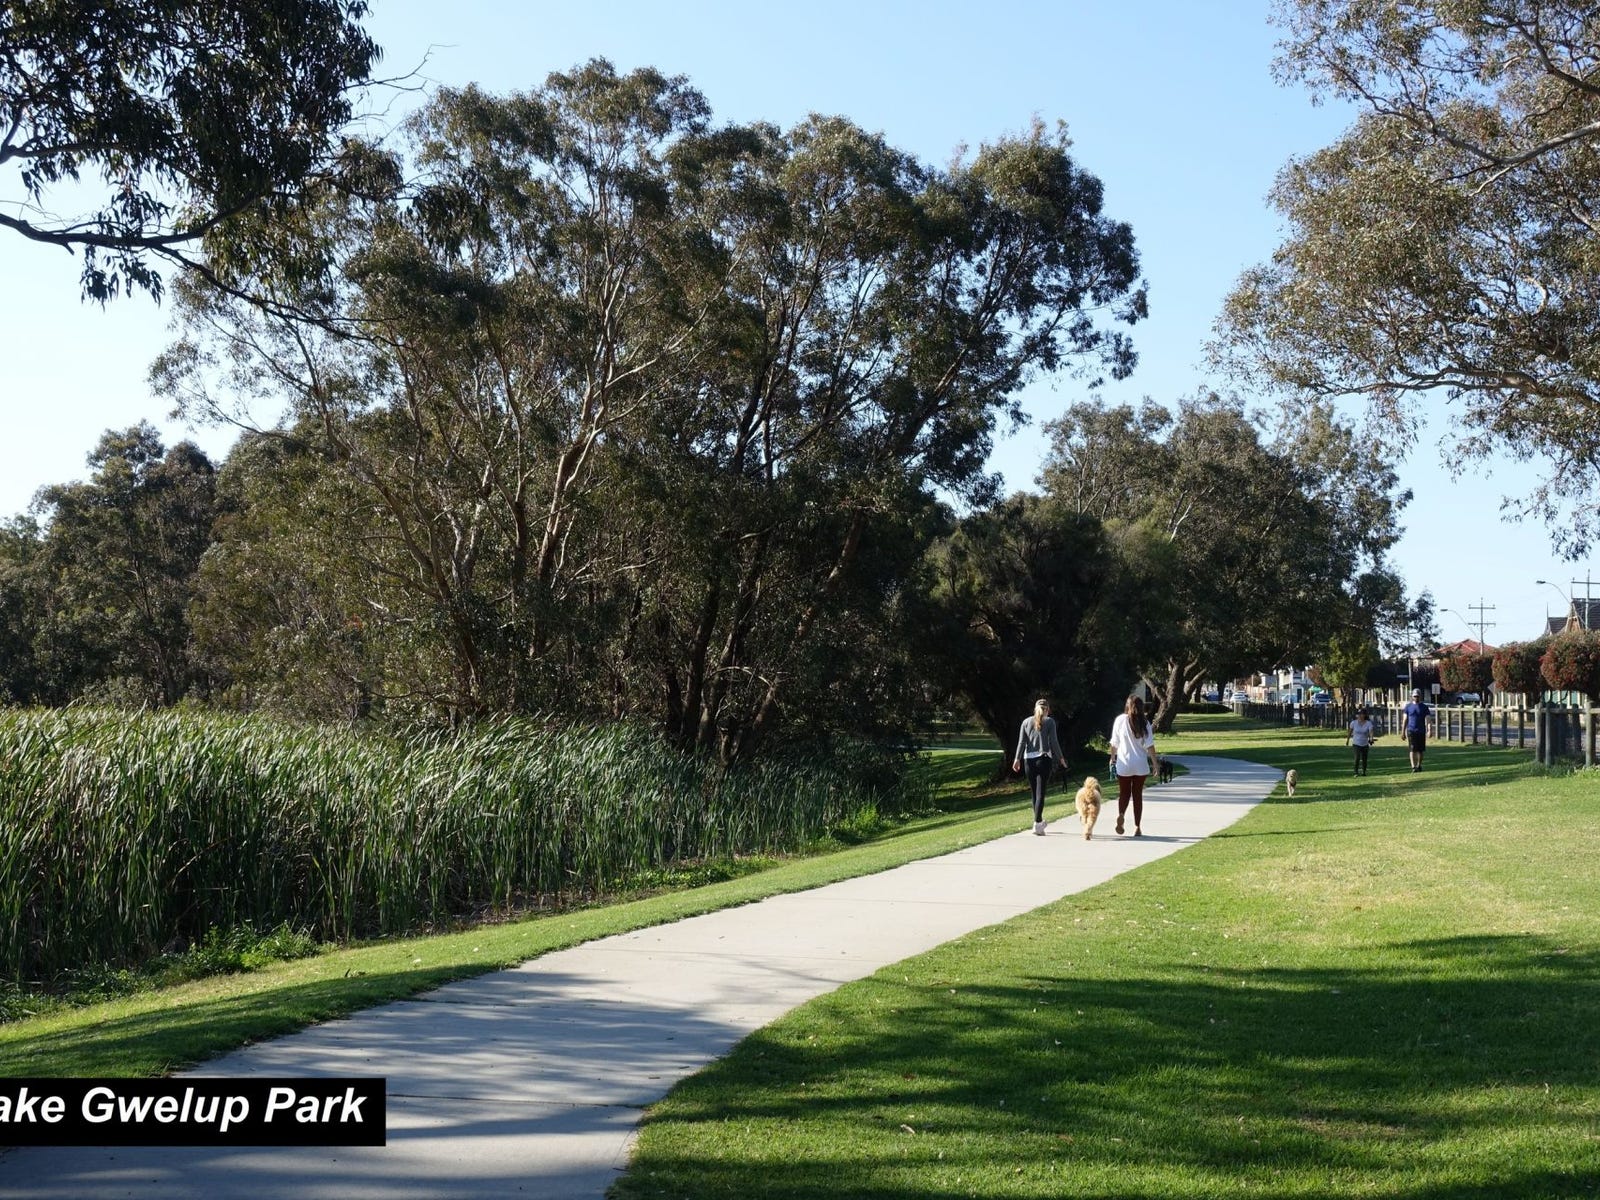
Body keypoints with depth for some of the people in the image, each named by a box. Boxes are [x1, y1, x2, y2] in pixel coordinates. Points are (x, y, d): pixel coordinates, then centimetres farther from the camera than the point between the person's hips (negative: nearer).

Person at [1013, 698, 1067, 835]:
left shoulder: (1026, 721, 8)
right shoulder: (1050, 722, 0)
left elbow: (1021, 742, 4)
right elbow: (1053, 742, -4)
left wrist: (1017, 759, 5)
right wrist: (1061, 758, 4)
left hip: (1029, 759, 3)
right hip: (1044, 759, -3)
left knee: (1035, 793, 13)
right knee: (1040, 793, -4)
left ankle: (1039, 821, 23)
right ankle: (1037, 824, -13)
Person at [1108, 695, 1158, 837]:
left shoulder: (1120, 720, -5)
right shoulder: (1144, 724, -4)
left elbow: (1114, 743, 0)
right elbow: (1150, 746, -6)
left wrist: (1112, 758, 14)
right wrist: (1156, 764, 1)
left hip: (1123, 764, 0)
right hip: (1140, 765, 0)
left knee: (1124, 793, 11)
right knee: (1138, 795, 10)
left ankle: (1121, 814, -18)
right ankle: (1137, 827, 9)